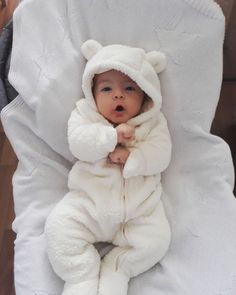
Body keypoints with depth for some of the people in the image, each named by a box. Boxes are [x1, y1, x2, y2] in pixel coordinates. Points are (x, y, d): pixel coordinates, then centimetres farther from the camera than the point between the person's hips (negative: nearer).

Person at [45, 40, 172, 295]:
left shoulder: (153, 122, 3)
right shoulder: (85, 115, 2)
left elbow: (160, 154, -9)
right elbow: (78, 143, -15)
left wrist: (130, 157, -23)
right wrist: (113, 135, -25)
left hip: (139, 206, 1)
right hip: (89, 201, 0)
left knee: (156, 240, -14)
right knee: (59, 227, -16)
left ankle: (115, 273, 4)